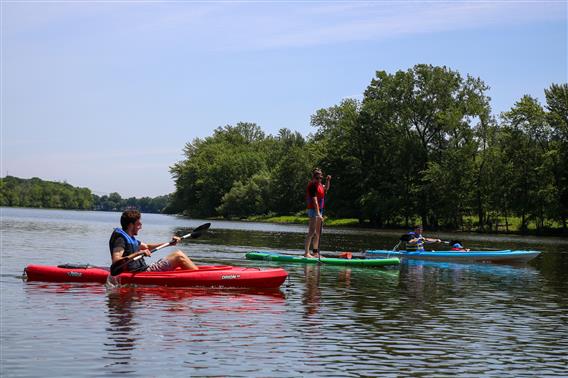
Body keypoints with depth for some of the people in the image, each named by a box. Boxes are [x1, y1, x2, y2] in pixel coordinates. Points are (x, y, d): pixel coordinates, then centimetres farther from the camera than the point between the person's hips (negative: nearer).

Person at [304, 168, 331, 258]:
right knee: (312, 232, -13)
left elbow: (326, 189, 32)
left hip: (319, 210, 10)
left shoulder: (319, 184, 11)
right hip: (313, 210, -10)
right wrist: (318, 214, -29)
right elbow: (315, 201, -23)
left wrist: (328, 180, 13)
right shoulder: (312, 185, -17)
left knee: (318, 233, 12)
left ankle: (315, 253, 17)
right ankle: (306, 253, -13)